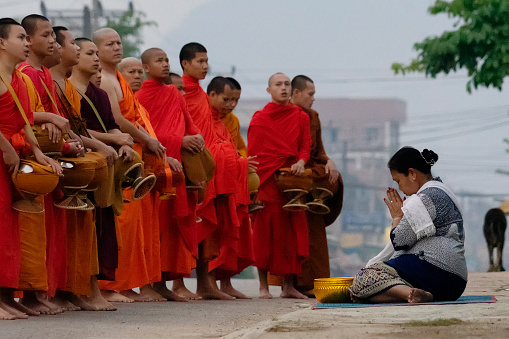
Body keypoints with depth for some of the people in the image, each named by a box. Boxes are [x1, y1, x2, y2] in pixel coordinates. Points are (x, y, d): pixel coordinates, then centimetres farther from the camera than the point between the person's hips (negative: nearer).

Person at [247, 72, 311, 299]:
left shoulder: (300, 117, 12)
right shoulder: (259, 119, 3)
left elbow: (306, 146, 10)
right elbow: (252, 153, 1)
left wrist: (301, 162, -12)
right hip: (267, 180, -3)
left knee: (293, 231, 0)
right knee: (266, 231, -3)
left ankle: (288, 285, 5)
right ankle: (263, 286, 2)